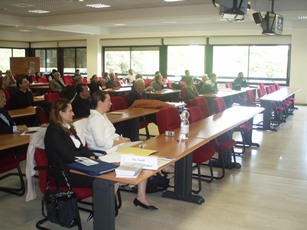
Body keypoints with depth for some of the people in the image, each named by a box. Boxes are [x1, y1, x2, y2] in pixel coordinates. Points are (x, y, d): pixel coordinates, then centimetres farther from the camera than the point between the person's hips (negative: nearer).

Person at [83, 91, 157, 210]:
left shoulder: (101, 116, 16)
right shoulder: (95, 119, -16)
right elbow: (101, 142, -25)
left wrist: (120, 138, 1)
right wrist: (120, 141, -15)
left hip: (114, 148, 10)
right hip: (106, 154, -10)